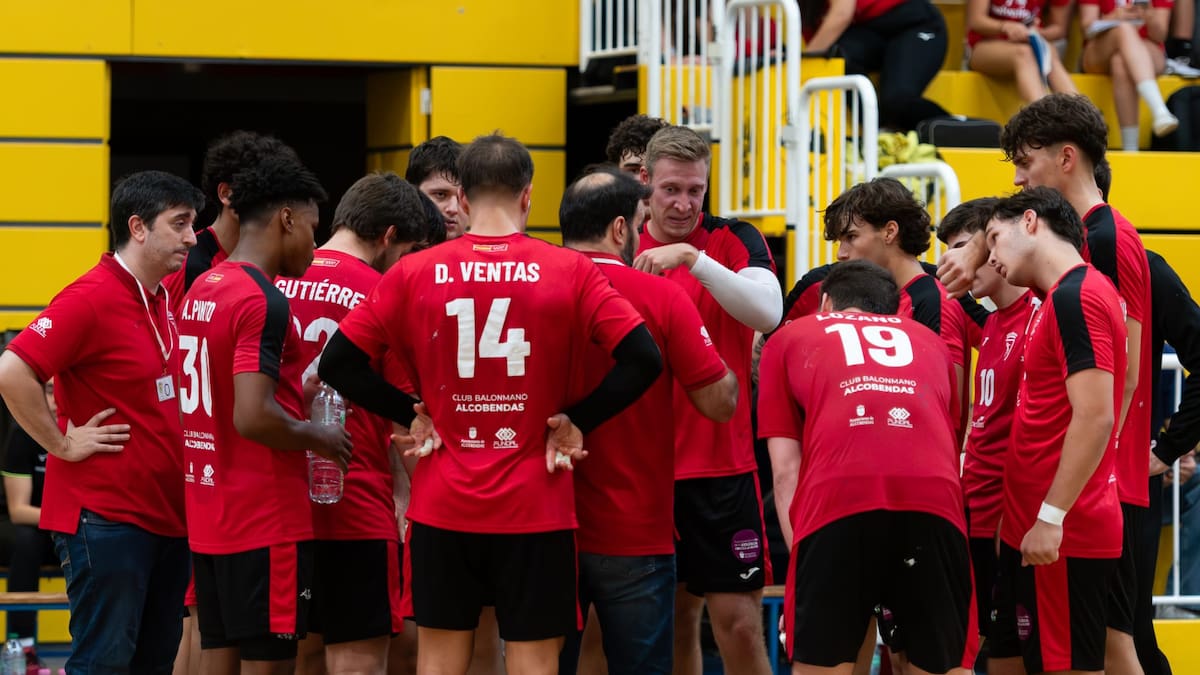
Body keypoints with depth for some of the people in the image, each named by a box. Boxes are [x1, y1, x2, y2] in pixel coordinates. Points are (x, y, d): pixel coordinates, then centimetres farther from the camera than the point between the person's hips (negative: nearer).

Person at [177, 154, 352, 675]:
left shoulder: (200, 292, 12)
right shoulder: (263, 302, -16)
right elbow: (252, 416, -25)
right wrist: (318, 437, -10)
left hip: (208, 515, 9)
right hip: (266, 520, -9)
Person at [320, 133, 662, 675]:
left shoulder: (413, 274, -2)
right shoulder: (569, 271, -6)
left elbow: (338, 363, -4)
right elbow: (642, 359, -12)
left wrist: (411, 415, 4)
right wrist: (576, 420, -3)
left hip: (442, 507, 2)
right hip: (536, 509, -1)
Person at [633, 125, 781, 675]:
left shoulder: (734, 240, -1)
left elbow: (767, 311, -20)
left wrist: (692, 258, -27)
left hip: (723, 466, -3)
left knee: (739, 622, -6)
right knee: (675, 617, 9)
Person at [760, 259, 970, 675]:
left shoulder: (788, 339, 27)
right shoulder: (930, 341, 34)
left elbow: (786, 469, 17)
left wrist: (799, 547, 15)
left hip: (839, 497, -2)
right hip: (935, 497, 2)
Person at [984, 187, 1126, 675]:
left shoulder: (1075, 298, -14)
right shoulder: (1063, 297, 16)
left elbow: (1095, 418, -22)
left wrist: (1052, 516, -22)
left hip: (1061, 540, -10)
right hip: (1027, 531, 10)